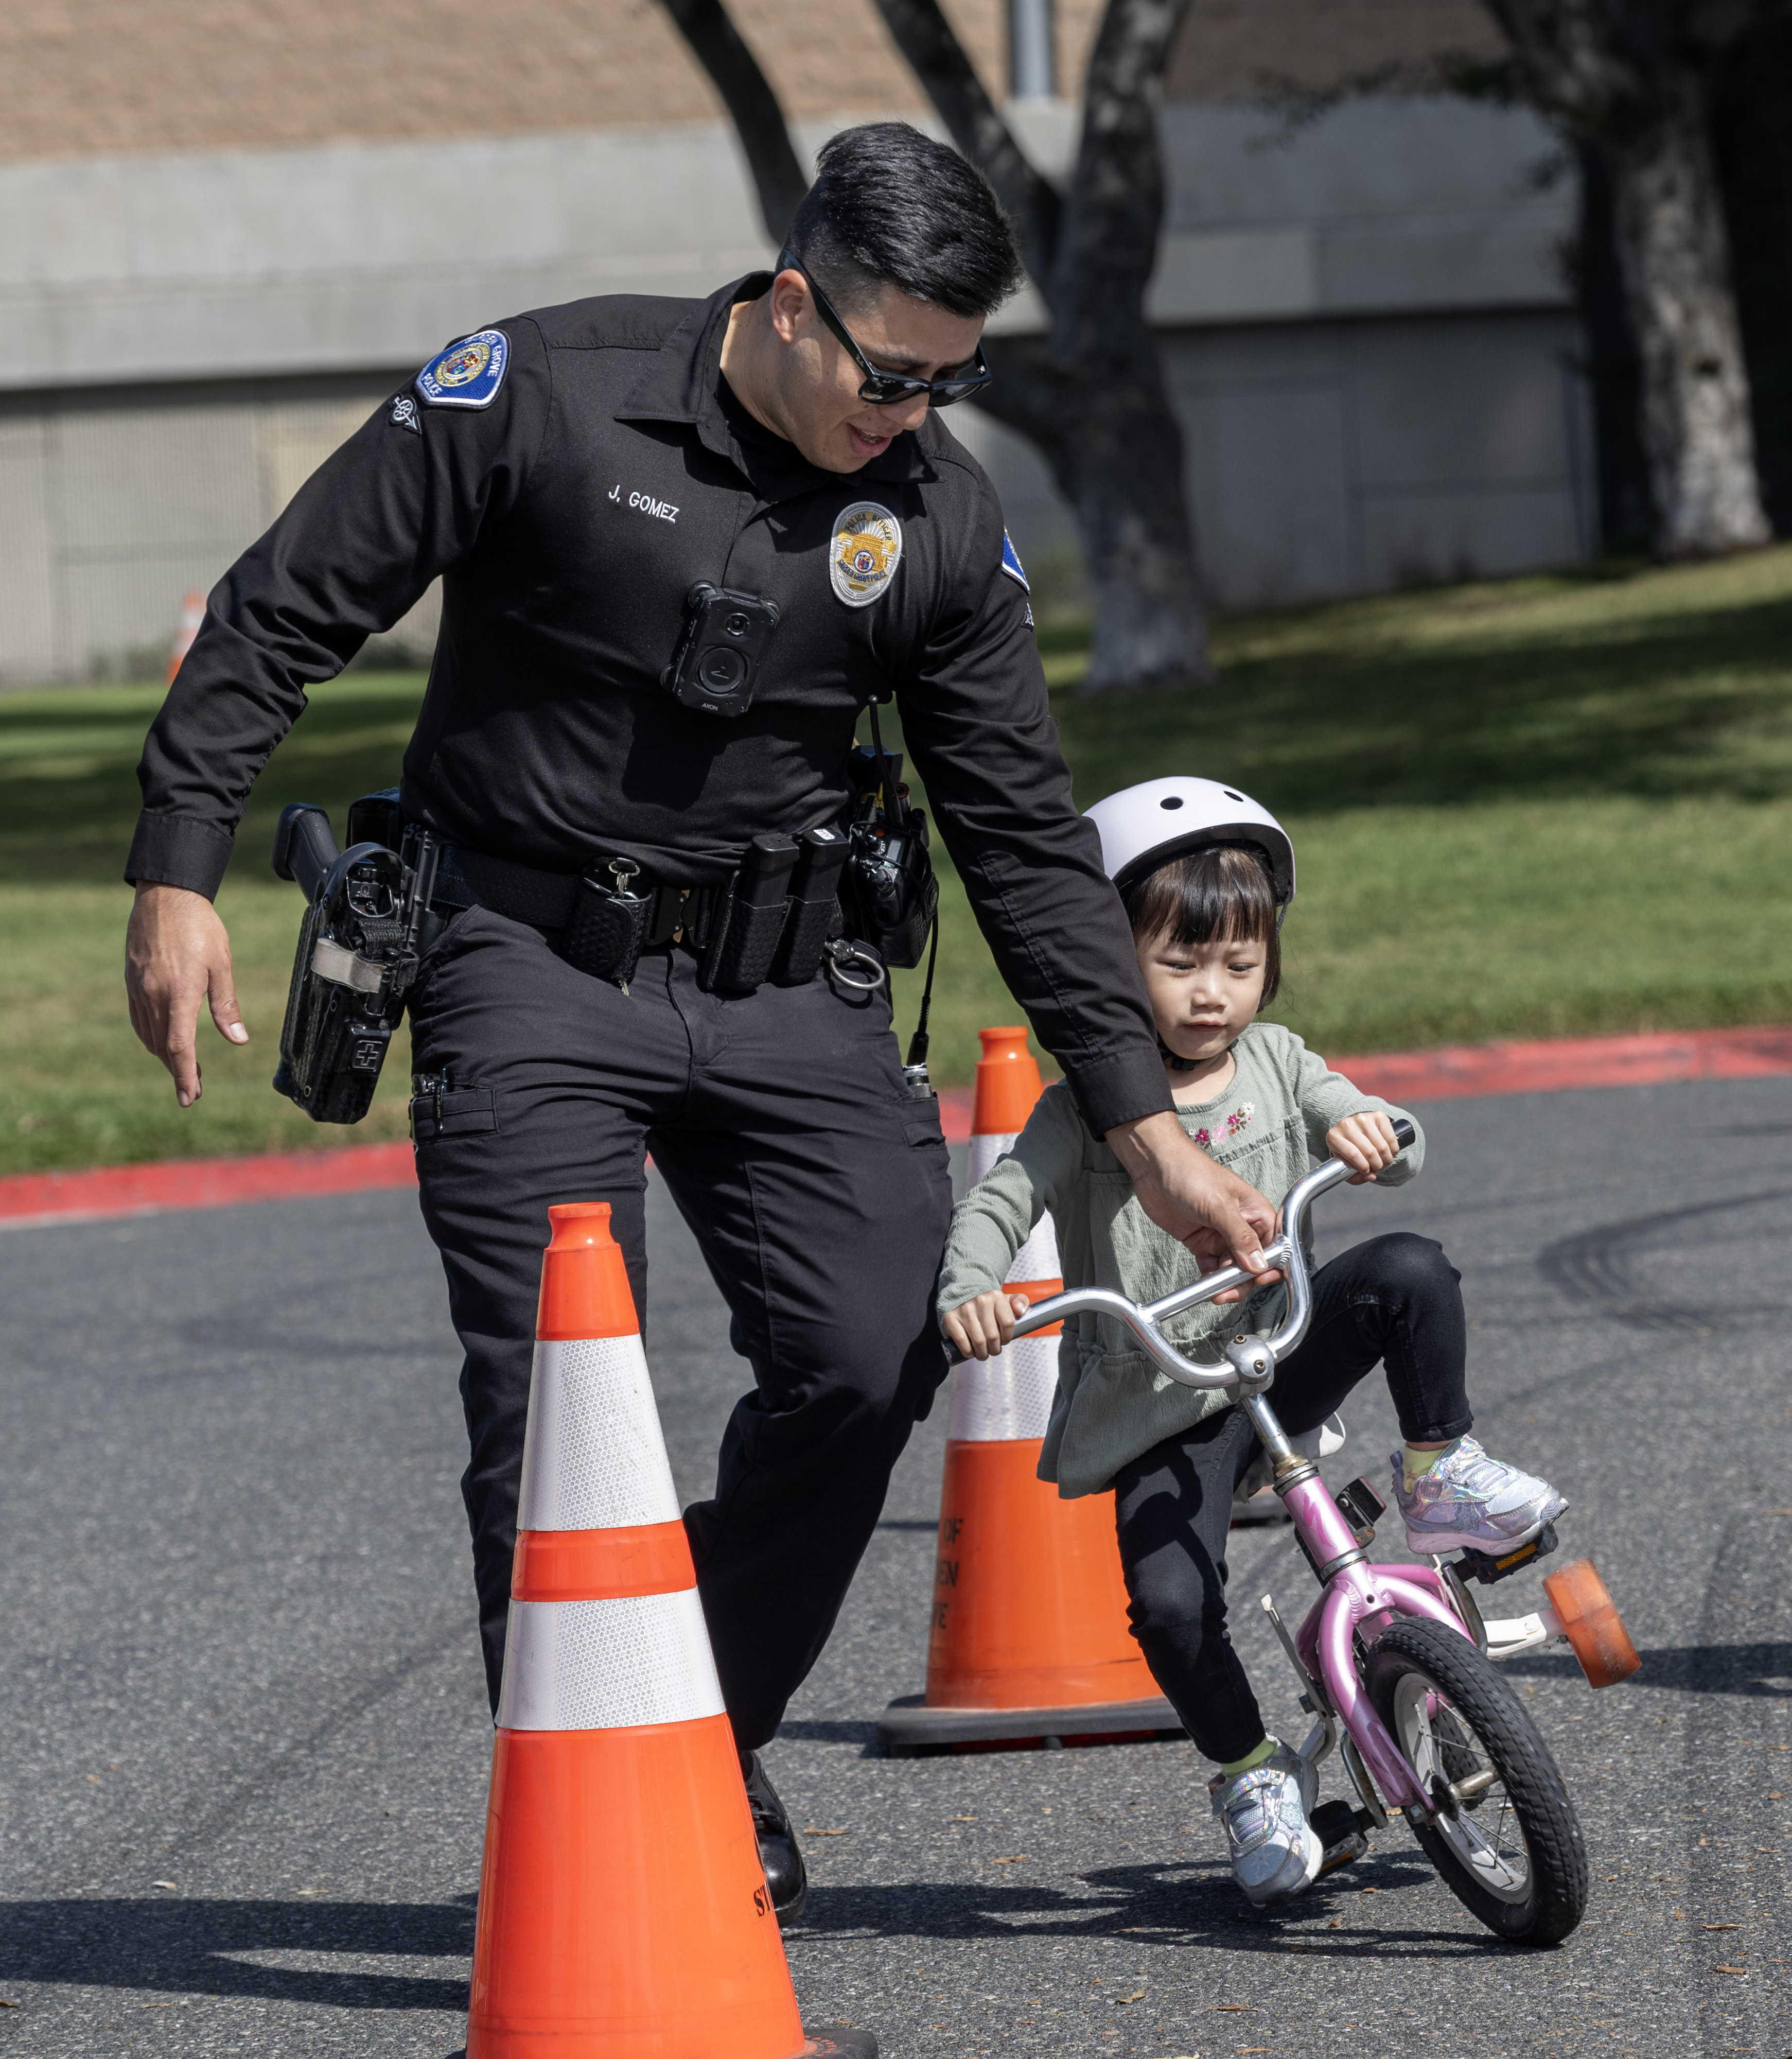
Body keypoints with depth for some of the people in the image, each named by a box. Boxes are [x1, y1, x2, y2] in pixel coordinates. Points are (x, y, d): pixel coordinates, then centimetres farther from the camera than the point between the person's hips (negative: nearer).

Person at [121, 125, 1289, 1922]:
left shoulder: (943, 523, -1)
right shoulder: (541, 396, -13)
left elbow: (1027, 839, 4)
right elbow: (280, 616, -6)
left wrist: (1152, 1136, 0)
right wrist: (177, 876, -11)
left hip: (783, 980, 4)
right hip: (528, 968, -3)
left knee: (872, 1357, -9)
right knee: (557, 1394, -10)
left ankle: (717, 1740, 14)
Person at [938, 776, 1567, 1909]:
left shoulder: (1277, 1063, 4)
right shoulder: (1090, 1104, -9)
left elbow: (1397, 1147, 1)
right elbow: (997, 1204, -18)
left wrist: (1374, 1134, -25)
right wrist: (969, 1293, -39)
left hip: (1279, 1355, 3)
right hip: (1160, 1406, -3)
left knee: (1411, 1272, -22)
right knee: (1170, 1599, -23)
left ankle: (1441, 1474, -5)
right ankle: (1254, 1774, 1)